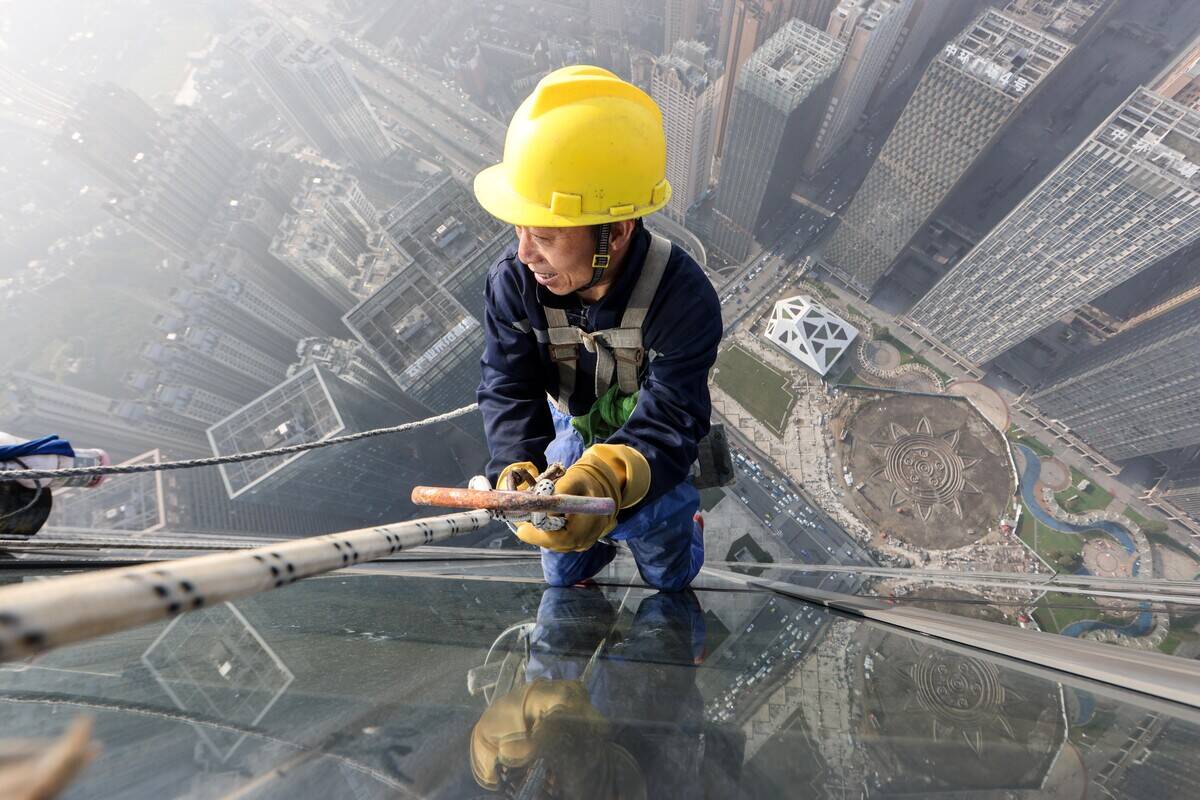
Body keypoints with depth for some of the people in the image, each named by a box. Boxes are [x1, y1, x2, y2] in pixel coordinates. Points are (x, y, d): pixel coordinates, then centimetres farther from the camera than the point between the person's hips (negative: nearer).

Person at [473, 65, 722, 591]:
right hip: (571, 428, 3)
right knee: (562, 578, 26)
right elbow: (508, 390, -24)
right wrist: (517, 469, -43)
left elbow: (668, 420, -39)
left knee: (669, 579, 25)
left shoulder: (683, 298, -36)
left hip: (651, 439, -2)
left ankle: (687, 525, 59)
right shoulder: (513, 282, -25)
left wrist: (605, 478, -60)